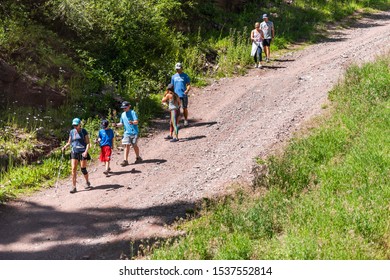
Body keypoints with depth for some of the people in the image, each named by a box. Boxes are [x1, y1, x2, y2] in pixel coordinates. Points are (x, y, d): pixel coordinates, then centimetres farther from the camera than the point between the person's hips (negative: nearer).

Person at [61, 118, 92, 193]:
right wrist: (65, 147, -2)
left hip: (82, 152, -3)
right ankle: (73, 187, -4)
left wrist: (86, 151, -16)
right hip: (74, 152, 3)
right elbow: (69, 142, 18)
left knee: (83, 169, 1)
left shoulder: (83, 131, 0)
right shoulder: (72, 132, 10)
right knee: (73, 169, -6)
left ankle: (87, 183, 25)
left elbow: (88, 143, -2)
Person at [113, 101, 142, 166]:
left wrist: (132, 122, -35)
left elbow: (136, 122, -14)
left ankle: (138, 158, 25)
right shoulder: (123, 114, 12)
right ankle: (125, 160, -6)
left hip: (134, 132, -4)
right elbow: (122, 123, 19)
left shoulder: (132, 112, -7)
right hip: (126, 132, 5)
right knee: (126, 145, -3)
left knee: (134, 145, 5)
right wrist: (117, 125, 0)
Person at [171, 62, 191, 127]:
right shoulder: (173, 77, 12)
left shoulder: (185, 76, 3)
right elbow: (172, 86, 16)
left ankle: (186, 120, 16)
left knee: (185, 108, 3)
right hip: (176, 95, 2)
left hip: (184, 95, -2)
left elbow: (188, 85, -1)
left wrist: (187, 90, -22)